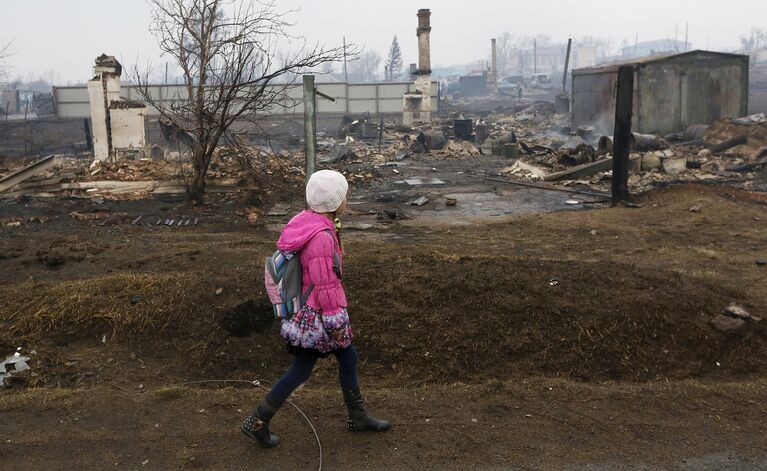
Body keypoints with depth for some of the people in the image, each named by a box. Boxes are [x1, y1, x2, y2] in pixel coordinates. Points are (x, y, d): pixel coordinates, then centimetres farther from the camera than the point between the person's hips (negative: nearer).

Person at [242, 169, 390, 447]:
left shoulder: (308, 221, 1)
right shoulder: (322, 237, -29)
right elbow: (325, 285, -25)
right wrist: (337, 322, -16)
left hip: (308, 306, 10)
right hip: (316, 317, -10)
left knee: (348, 357, 19)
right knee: (301, 371, 6)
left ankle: (358, 417, 34)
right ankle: (257, 422, 18)